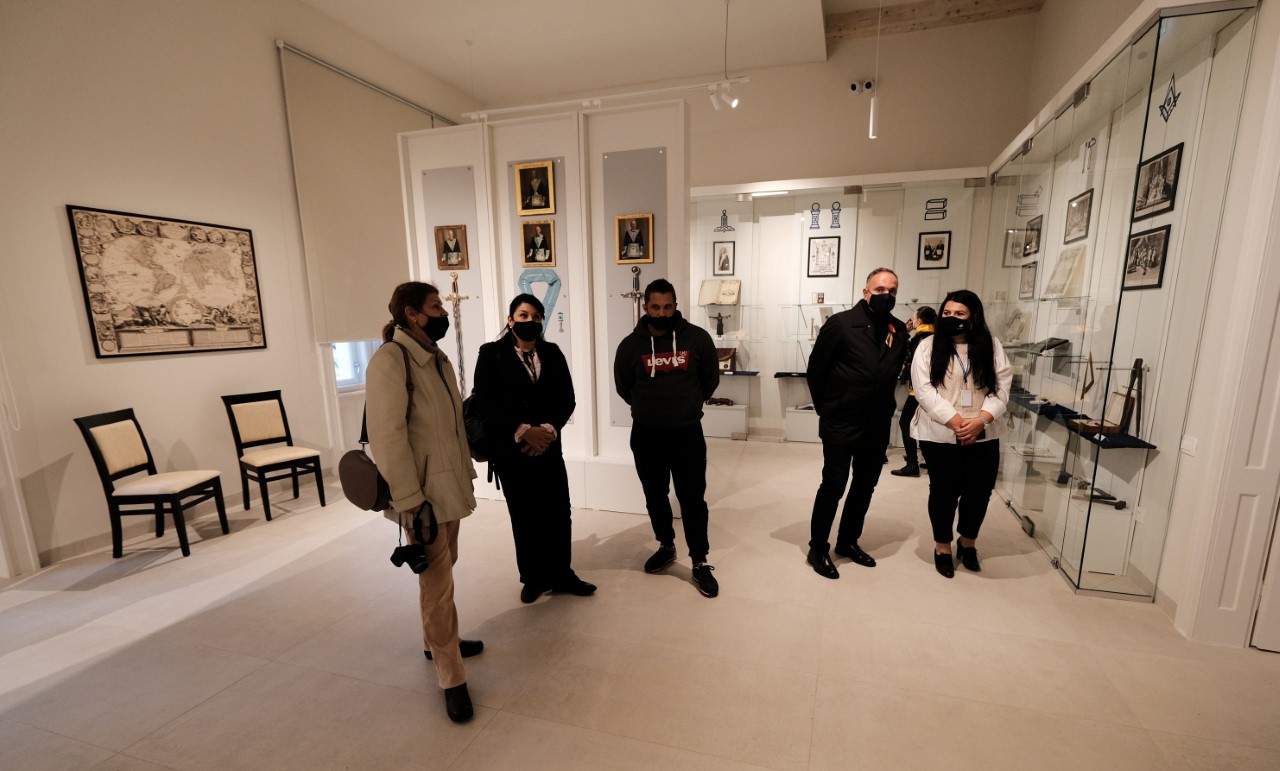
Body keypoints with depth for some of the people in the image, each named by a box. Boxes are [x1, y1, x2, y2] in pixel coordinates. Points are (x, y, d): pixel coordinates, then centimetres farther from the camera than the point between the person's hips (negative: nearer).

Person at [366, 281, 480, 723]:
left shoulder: (436, 357, 10)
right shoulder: (390, 359, -17)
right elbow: (387, 436, -21)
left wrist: (466, 472, 15)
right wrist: (410, 501, -21)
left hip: (450, 484, 8)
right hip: (422, 493, -8)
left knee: (444, 572, 21)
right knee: (437, 585, 2)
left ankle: (437, 642, 42)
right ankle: (452, 680, 18)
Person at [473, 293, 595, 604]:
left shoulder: (552, 352, 7)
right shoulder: (491, 354, -3)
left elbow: (566, 398, 3)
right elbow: (486, 403, -10)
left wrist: (548, 429, -13)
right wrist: (524, 431, -17)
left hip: (548, 446, 3)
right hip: (510, 449, -2)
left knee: (559, 513, 5)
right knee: (524, 517, 9)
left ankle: (561, 573, 24)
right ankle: (533, 578, 28)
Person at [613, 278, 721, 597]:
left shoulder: (697, 338, -7)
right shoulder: (631, 344, -5)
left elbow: (711, 378, 8)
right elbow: (623, 386, 10)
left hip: (687, 433, -1)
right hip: (646, 434, 2)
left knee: (693, 499, 4)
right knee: (655, 497, 17)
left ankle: (700, 564, 20)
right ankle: (666, 547, 39)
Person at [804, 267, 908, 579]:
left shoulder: (899, 330, 5)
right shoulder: (840, 323, -10)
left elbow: (893, 373, 16)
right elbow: (815, 369, -6)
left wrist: (883, 407, 11)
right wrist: (827, 409, 0)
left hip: (878, 425, 6)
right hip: (841, 424, -5)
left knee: (865, 487, 15)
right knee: (833, 486, 0)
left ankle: (848, 542, 34)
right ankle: (817, 548, 17)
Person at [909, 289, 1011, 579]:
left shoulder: (991, 347, 6)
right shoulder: (928, 347, -3)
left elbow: (1001, 388, 0)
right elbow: (924, 390, -11)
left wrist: (980, 420, -16)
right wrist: (956, 422, -18)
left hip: (983, 436, 3)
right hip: (940, 435, -3)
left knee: (980, 491, 11)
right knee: (944, 492, 7)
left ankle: (968, 542, 37)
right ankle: (942, 547, 28)